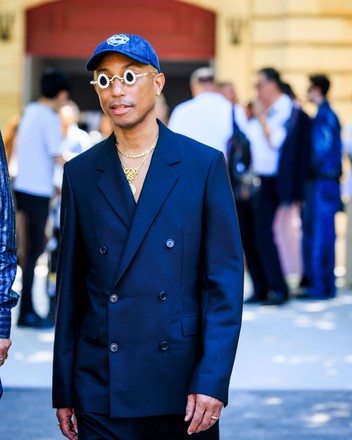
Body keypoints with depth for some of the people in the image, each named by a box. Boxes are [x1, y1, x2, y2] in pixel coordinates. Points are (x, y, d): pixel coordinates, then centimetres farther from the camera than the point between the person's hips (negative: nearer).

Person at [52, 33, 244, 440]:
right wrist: (62, 391, 7)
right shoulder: (80, 173, 7)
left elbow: (225, 279, -2)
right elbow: (71, 285, 9)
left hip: (184, 387, -1)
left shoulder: (204, 165, 1)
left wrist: (213, 380, -10)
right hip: (101, 390, 2)